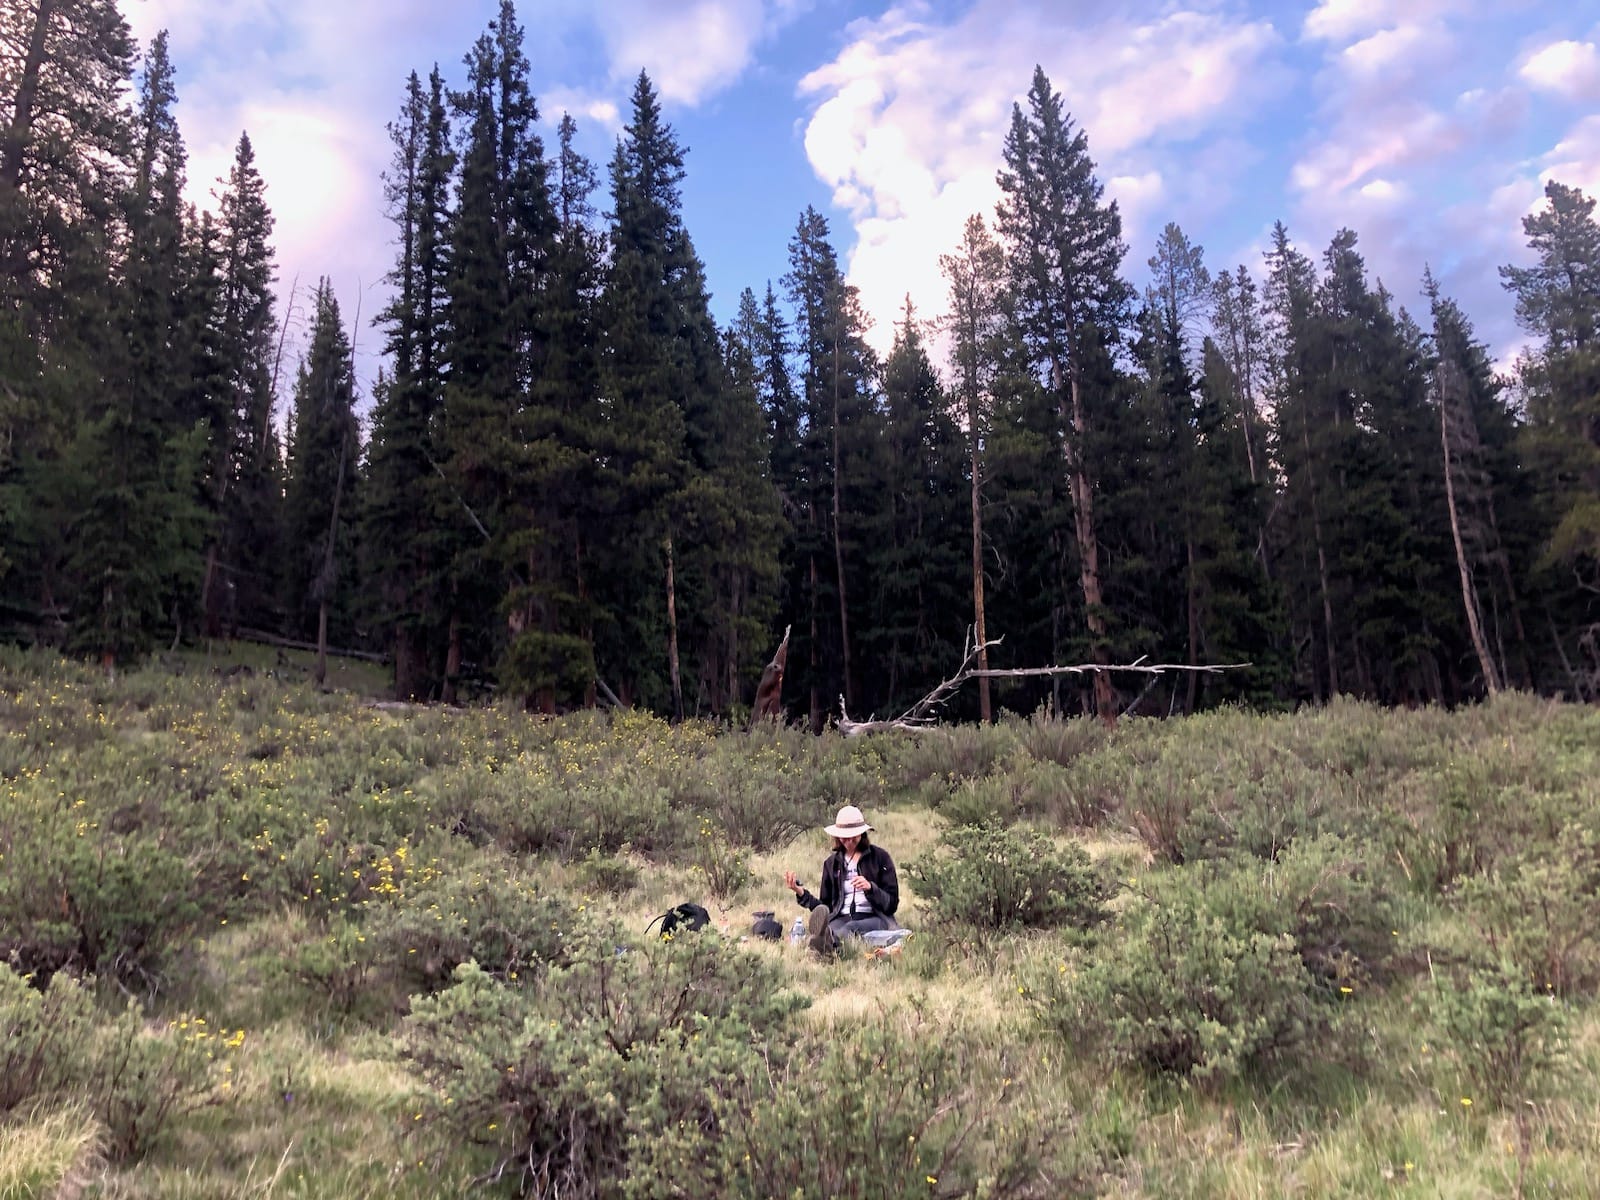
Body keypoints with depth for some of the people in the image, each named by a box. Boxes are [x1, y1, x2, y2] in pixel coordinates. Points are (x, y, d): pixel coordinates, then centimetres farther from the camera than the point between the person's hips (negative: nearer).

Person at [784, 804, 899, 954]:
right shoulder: (831, 863, 20)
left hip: (874, 919, -2)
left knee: (850, 928, -40)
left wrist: (870, 887, -13)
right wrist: (800, 892, 5)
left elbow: (892, 904, 5)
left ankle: (827, 941, -72)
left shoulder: (880, 857, 9)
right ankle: (822, 940, -72)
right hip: (841, 919, 2)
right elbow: (826, 906, 19)